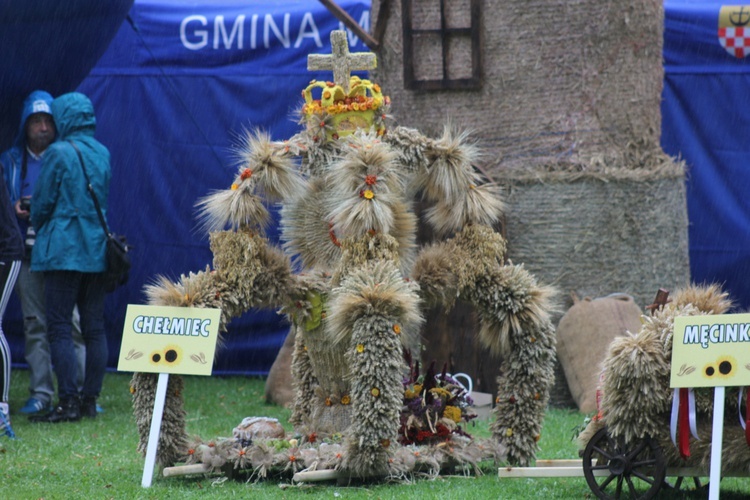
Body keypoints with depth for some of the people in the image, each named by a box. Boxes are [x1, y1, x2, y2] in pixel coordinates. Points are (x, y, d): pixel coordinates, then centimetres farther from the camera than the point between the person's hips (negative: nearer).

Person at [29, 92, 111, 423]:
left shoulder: (59, 153, -9)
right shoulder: (102, 154, 9)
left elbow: (43, 202, -5)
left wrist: (37, 227, 18)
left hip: (64, 251, -6)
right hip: (97, 252, 6)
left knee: (59, 328, -5)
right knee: (94, 328, 8)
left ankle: (68, 402, -11)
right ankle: (90, 399, 10)